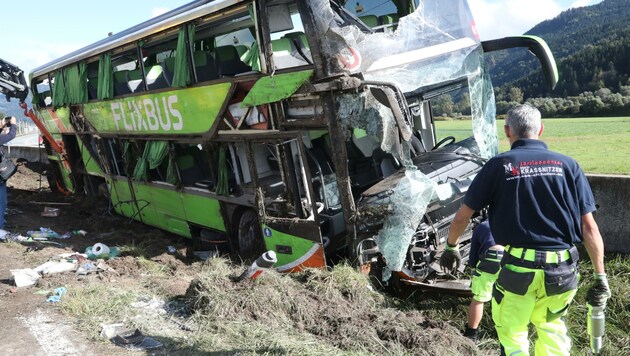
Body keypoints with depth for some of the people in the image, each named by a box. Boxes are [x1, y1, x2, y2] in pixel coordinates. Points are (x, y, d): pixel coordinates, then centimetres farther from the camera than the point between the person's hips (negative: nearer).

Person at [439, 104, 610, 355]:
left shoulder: (498, 165, -2)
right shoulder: (567, 164, 3)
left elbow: (462, 216, 2)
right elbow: (589, 227, 1)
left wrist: (451, 246, 19)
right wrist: (600, 275, 7)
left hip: (519, 266, -3)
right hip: (563, 269, 3)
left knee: (510, 332, 19)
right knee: (550, 324, 28)